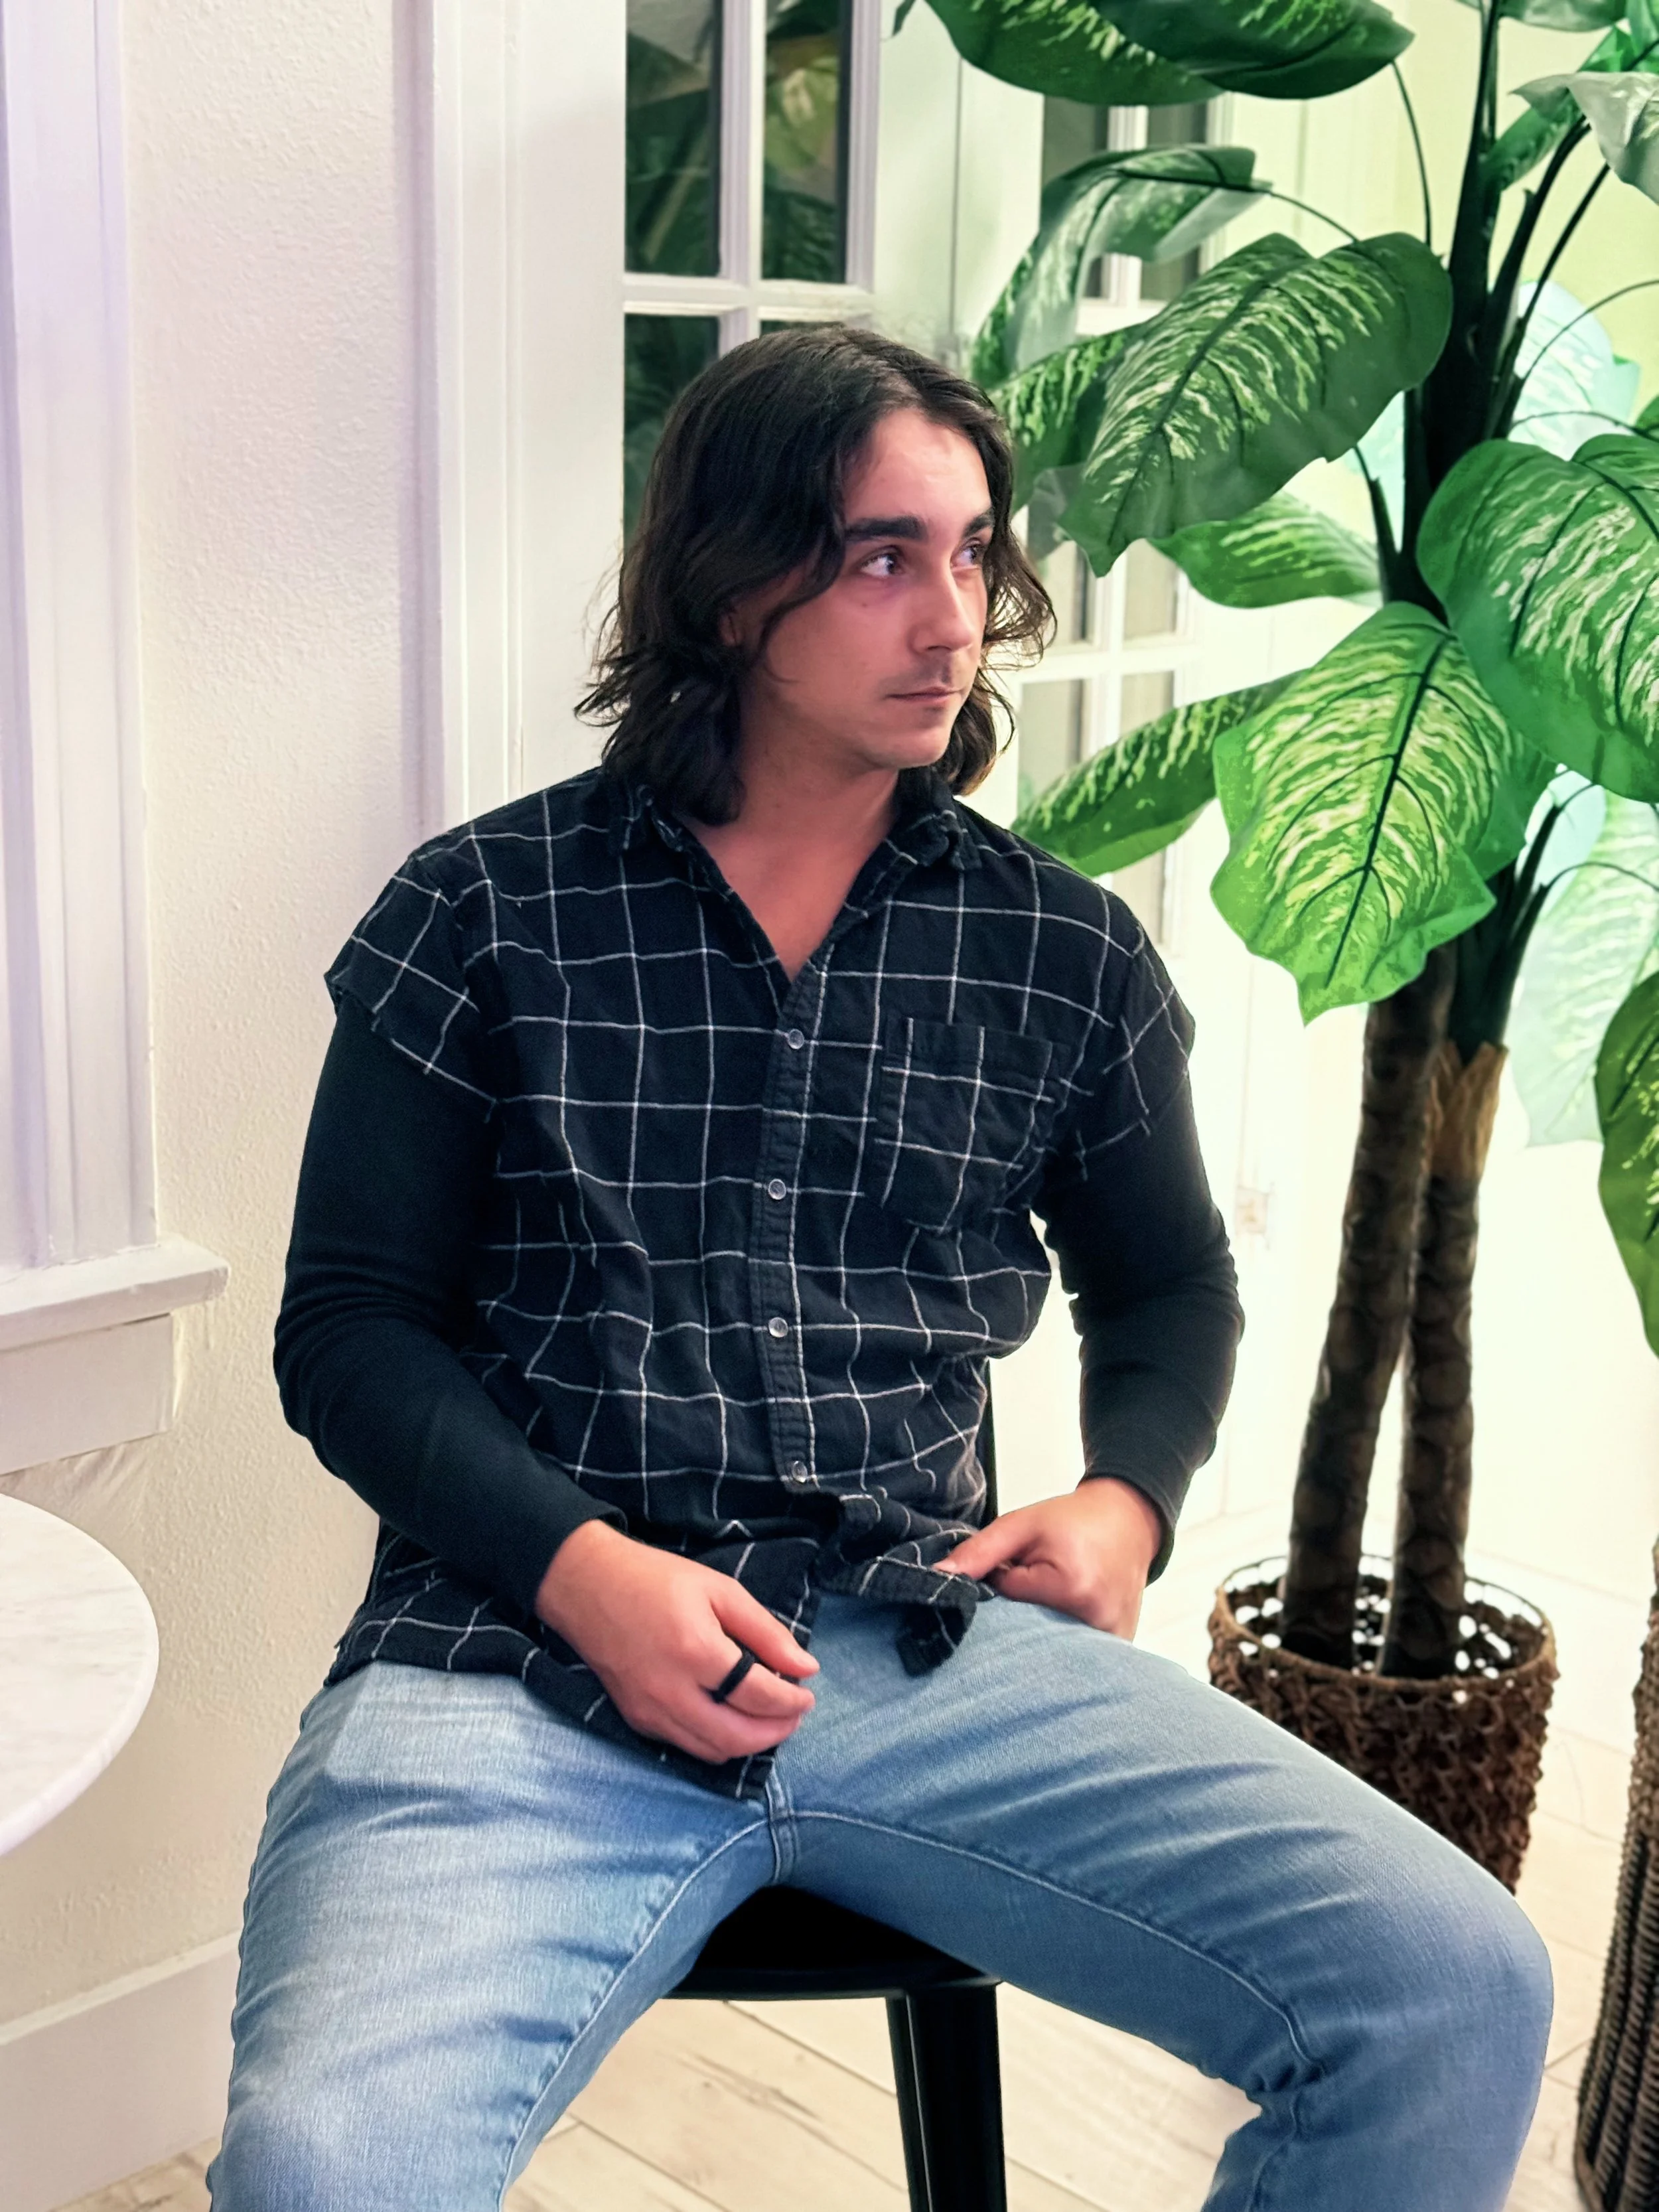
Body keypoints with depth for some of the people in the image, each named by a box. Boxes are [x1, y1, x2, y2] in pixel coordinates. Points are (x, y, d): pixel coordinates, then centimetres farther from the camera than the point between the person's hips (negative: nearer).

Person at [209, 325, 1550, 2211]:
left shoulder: (1068, 957, 13)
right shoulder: (487, 913, 6)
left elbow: (1170, 1287, 27)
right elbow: (352, 1323, 5)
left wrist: (1127, 1497, 6)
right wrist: (581, 1565, -11)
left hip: (927, 1647, 3)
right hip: (518, 1658, -2)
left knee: (1462, 1997, -16)